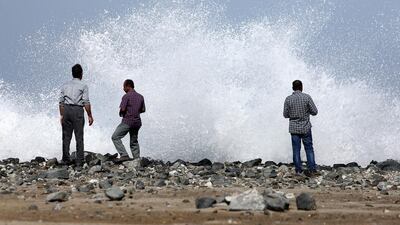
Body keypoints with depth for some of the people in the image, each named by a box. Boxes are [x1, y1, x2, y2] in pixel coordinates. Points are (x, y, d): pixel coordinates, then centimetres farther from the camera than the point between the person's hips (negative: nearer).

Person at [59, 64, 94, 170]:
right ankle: (79, 163, -1)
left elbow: (61, 102, 10)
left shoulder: (65, 85, 11)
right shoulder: (83, 86, -1)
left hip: (66, 110, 4)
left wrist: (62, 115, 16)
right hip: (78, 110, -4)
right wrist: (90, 116, -3)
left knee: (66, 136, 11)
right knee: (79, 137, 0)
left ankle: (66, 159, 15)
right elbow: (86, 102, -7)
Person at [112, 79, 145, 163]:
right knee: (134, 142, 17)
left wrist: (121, 114, 5)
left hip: (127, 121, -7)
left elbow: (122, 109, -16)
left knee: (115, 137, -4)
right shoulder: (140, 97, 11)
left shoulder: (126, 96, -10)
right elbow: (143, 110, 15)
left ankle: (124, 155, -15)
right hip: (137, 122, 7)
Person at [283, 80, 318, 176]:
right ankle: (312, 170, 8)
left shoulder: (288, 99, -6)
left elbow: (285, 114, -1)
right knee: (309, 149, 9)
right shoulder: (307, 97, -9)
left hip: (294, 128, 1)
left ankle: (298, 170, 9)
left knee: (296, 150, 7)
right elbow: (314, 112, -6)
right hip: (305, 128, -1)